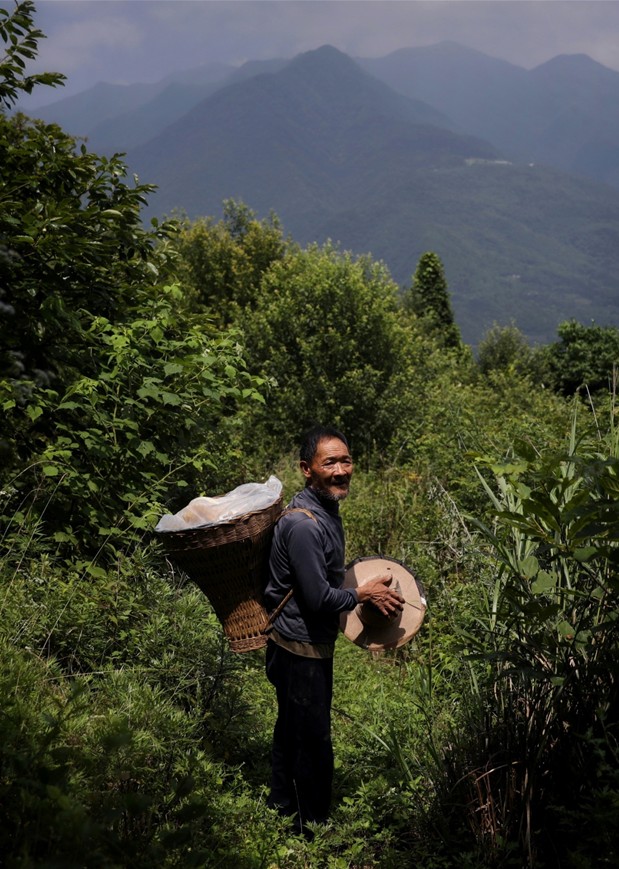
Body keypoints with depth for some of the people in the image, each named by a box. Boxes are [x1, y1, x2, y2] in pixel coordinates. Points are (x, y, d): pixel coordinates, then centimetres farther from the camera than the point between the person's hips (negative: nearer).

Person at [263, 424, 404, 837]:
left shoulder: (327, 509, 4)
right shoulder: (304, 524, -28)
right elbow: (319, 598, -28)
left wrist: (371, 589, 7)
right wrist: (364, 594, -13)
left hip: (313, 642, 10)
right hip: (301, 648, -10)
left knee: (292, 725, 25)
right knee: (314, 740, 4)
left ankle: (282, 800, 43)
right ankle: (312, 827, 21)